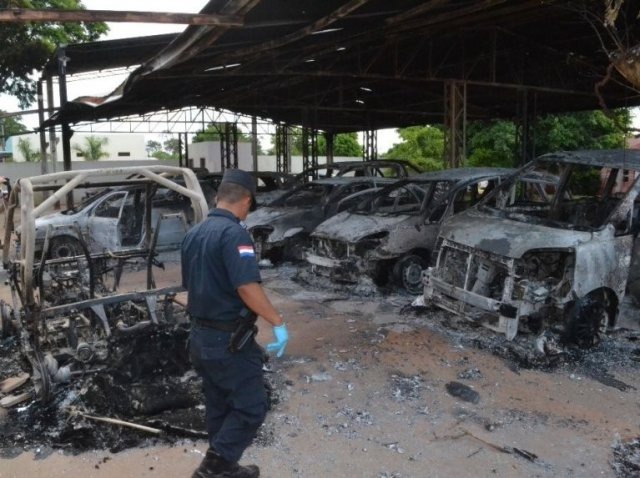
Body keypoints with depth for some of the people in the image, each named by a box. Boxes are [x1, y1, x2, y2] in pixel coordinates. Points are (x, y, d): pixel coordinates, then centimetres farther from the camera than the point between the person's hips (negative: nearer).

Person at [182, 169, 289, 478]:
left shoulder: (193, 234, 10)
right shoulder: (234, 233, -19)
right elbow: (247, 287, -28)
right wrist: (277, 322, -20)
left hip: (199, 336, 9)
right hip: (229, 340, -9)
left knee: (219, 407, 19)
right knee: (250, 408, 3)